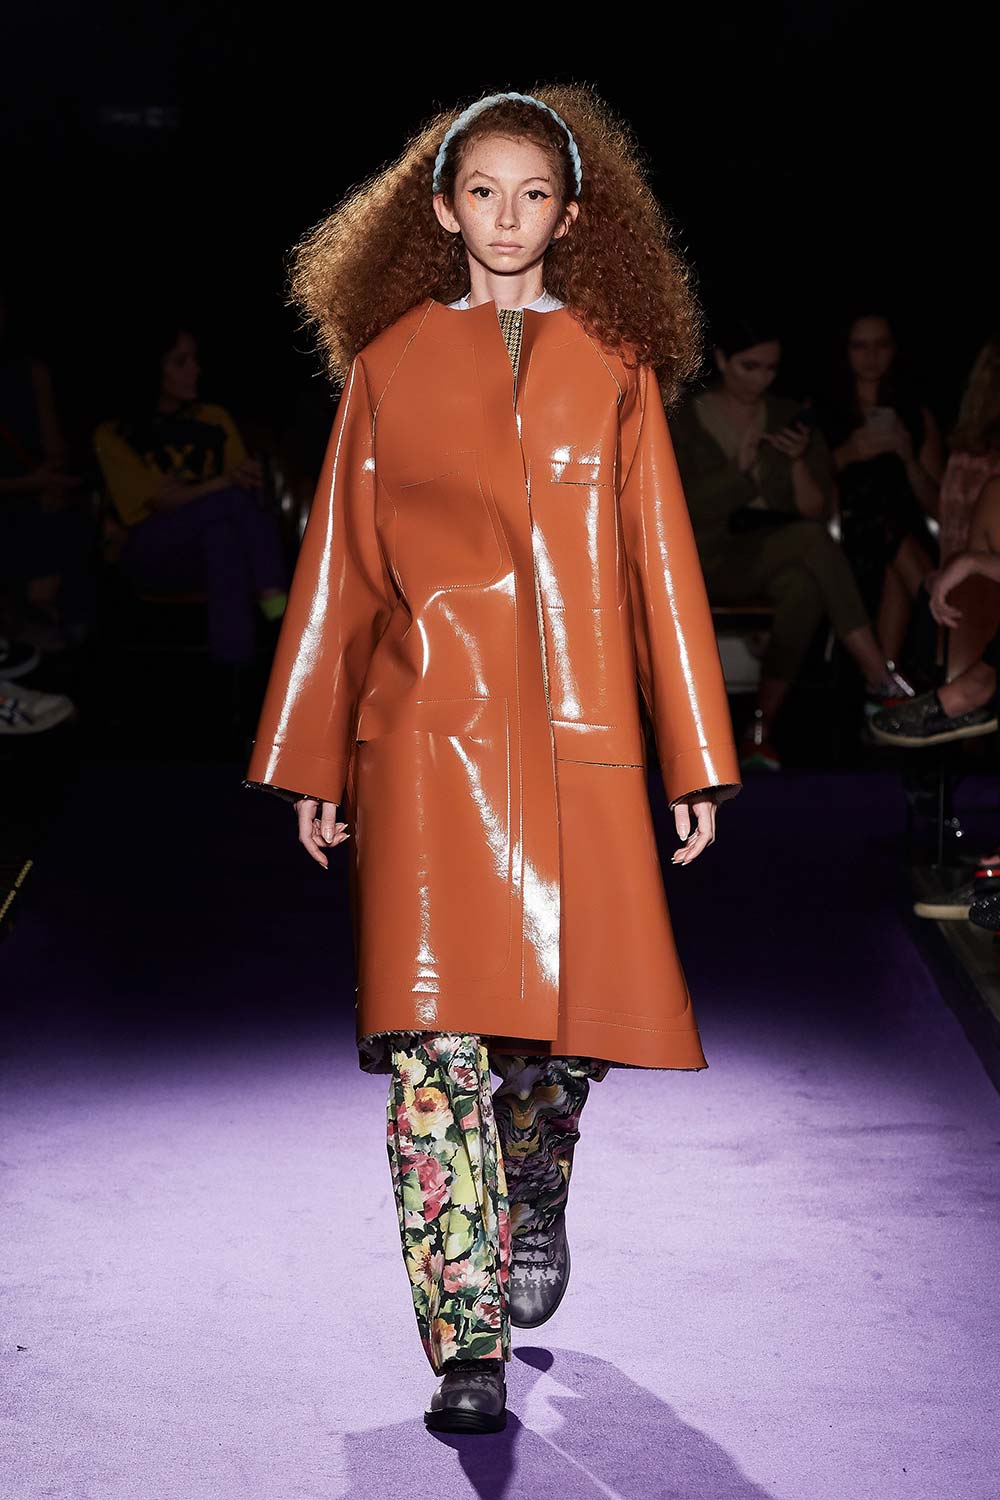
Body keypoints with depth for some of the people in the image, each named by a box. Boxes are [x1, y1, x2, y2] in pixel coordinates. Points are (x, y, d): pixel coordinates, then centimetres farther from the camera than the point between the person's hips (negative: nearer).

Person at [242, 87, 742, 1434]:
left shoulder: (615, 367, 10)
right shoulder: (391, 364, 10)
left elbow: (660, 564, 9)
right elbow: (338, 569, 11)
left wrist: (695, 761, 5)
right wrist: (314, 766, 8)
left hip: (579, 735, 1)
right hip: (428, 734, -1)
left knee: (572, 1026, 5)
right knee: (435, 1042, -10)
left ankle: (535, 1208, 38)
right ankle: (468, 1348, -5)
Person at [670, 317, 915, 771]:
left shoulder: (790, 418, 11)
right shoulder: (684, 422, 4)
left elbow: (817, 511, 4)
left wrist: (799, 461, -14)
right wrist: (739, 467, -15)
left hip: (781, 559, 3)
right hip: (714, 563, -3)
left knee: (804, 587, -37)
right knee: (810, 539, -35)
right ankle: (880, 680, -37)